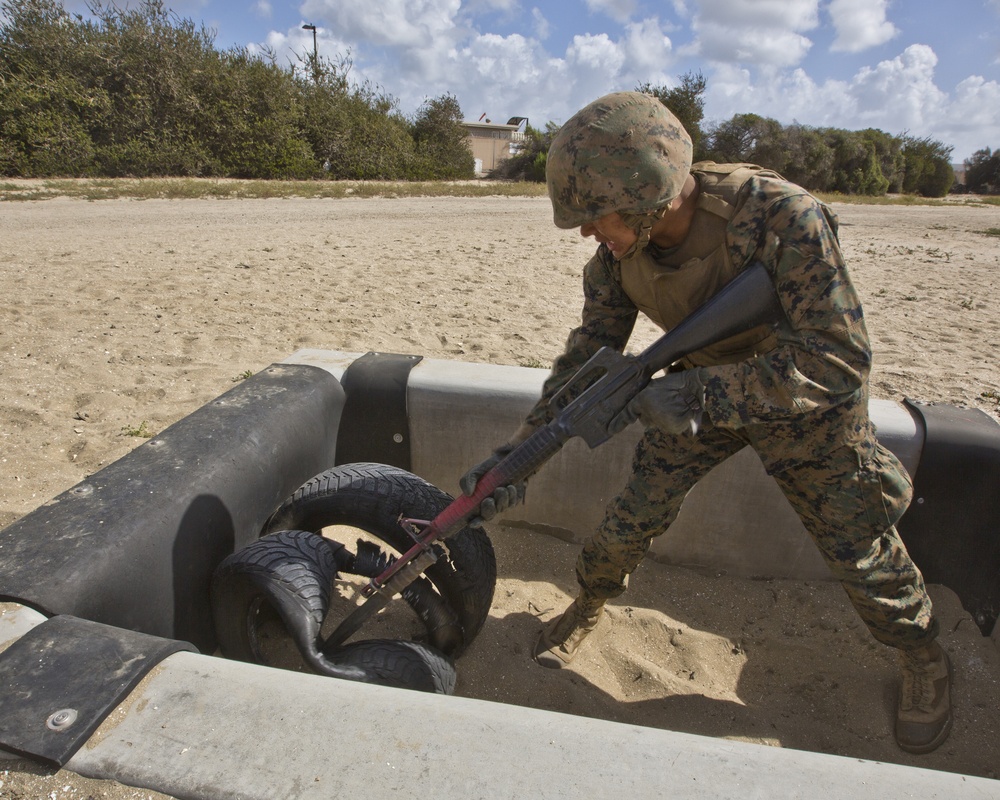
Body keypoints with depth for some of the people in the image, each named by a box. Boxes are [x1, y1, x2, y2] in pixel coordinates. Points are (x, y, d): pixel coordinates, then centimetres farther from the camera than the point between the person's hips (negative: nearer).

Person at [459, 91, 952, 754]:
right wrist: (517, 452, -16)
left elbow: (838, 362, -36)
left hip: (805, 398, -3)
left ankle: (924, 659, 40)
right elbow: (588, 356, -11)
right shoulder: (620, 251, -19)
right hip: (706, 391, 4)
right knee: (635, 513, 0)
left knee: (861, 548, 9)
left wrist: (697, 392, -43)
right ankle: (588, 608, 30)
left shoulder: (782, 215, -36)